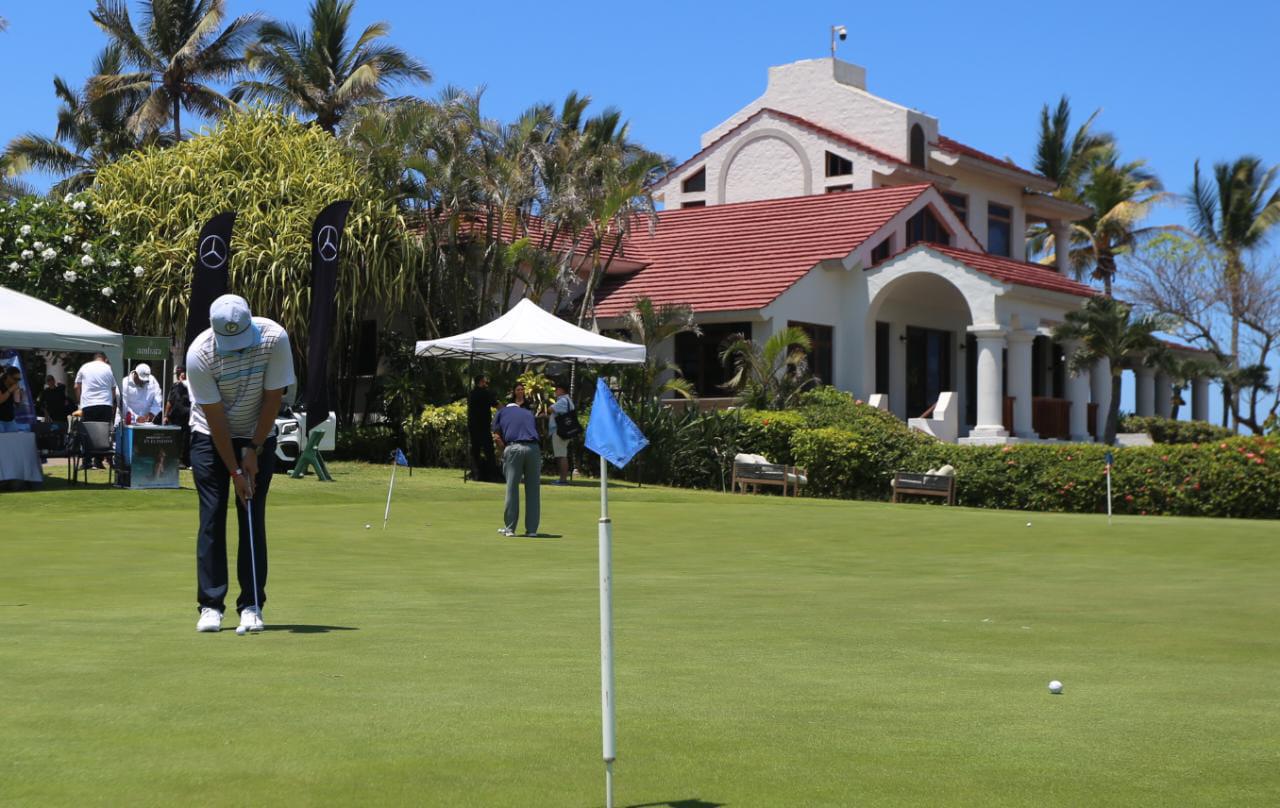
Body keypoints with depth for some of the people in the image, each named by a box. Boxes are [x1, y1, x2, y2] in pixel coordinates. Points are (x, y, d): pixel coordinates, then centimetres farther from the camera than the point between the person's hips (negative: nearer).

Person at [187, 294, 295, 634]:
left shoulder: (274, 338, -23)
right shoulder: (199, 354, -25)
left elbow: (273, 398, -13)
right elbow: (215, 417, -20)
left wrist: (253, 450, -12)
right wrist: (234, 470, -18)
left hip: (258, 436, 1)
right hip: (211, 436, -1)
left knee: (253, 520, -3)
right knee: (212, 519, -7)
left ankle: (252, 606, 0)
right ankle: (210, 605, -2)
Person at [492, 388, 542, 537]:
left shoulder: (501, 412, 21)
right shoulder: (529, 413, 28)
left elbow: (497, 437, 8)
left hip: (513, 448, -2)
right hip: (533, 448, 2)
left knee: (512, 488, 5)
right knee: (533, 490, 7)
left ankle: (509, 528, 8)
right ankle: (532, 529, 9)